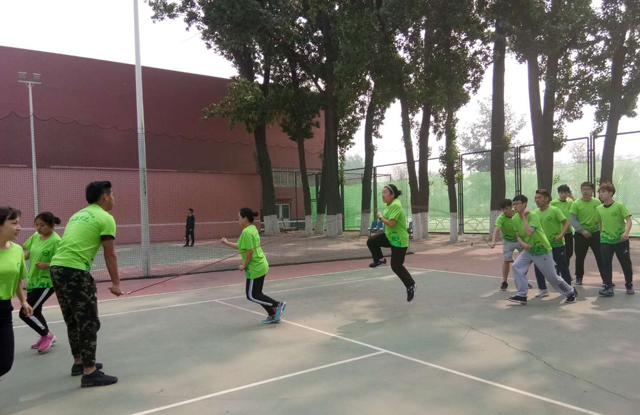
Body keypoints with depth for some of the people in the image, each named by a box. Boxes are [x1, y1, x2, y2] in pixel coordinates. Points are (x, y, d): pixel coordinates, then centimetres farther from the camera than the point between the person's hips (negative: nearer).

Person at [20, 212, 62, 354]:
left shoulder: (56, 241, -20)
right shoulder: (35, 236, 2)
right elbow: (28, 253, 15)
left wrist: (47, 265, -31)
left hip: (46, 283, -8)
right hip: (33, 281, 8)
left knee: (25, 313, -8)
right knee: (34, 312, 19)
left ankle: (47, 335, 12)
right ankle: (46, 337, 39)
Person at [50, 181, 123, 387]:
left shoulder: (79, 215, 22)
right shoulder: (105, 218, -4)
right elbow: (110, 255, -4)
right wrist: (116, 283, 2)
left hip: (56, 268, 9)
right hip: (75, 271, -9)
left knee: (73, 320, 20)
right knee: (89, 322, -2)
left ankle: (79, 363, 33)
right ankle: (89, 373, 2)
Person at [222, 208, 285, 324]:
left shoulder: (246, 232, -19)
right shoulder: (252, 228, 12)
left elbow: (249, 251, -24)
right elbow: (241, 247, 21)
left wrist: (244, 265, -13)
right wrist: (227, 243, 23)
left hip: (255, 268, -10)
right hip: (261, 266, 10)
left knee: (252, 295, 2)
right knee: (256, 293, 16)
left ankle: (277, 305, 1)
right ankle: (273, 315, 18)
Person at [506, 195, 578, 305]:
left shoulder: (533, 215, -23)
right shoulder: (515, 219, -3)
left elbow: (529, 233, -35)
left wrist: (524, 217, -28)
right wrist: (523, 243, -15)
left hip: (542, 250, -6)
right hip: (528, 250, 6)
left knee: (552, 276, 4)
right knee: (517, 266, -14)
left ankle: (571, 292, 30)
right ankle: (521, 295, -7)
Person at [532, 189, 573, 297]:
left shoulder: (555, 210, -14)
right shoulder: (535, 212, 1)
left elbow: (566, 223, -14)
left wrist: (561, 235, -28)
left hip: (557, 244, -5)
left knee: (562, 266, 7)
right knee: (538, 266, -2)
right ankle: (543, 289, 10)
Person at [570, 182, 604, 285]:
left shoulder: (597, 202, 0)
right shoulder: (576, 204, -9)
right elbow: (573, 220, -11)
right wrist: (582, 230, -19)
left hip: (595, 233, 1)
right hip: (580, 234, -1)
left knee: (600, 256, 1)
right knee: (580, 257, 9)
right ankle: (579, 277, 25)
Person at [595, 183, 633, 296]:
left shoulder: (619, 205, -9)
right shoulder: (599, 209, 4)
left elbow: (628, 220, -15)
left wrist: (626, 232, -30)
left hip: (621, 240, -3)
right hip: (605, 240, 3)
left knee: (626, 263, 7)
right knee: (605, 263, -5)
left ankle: (629, 285, 26)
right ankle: (608, 287, 1)